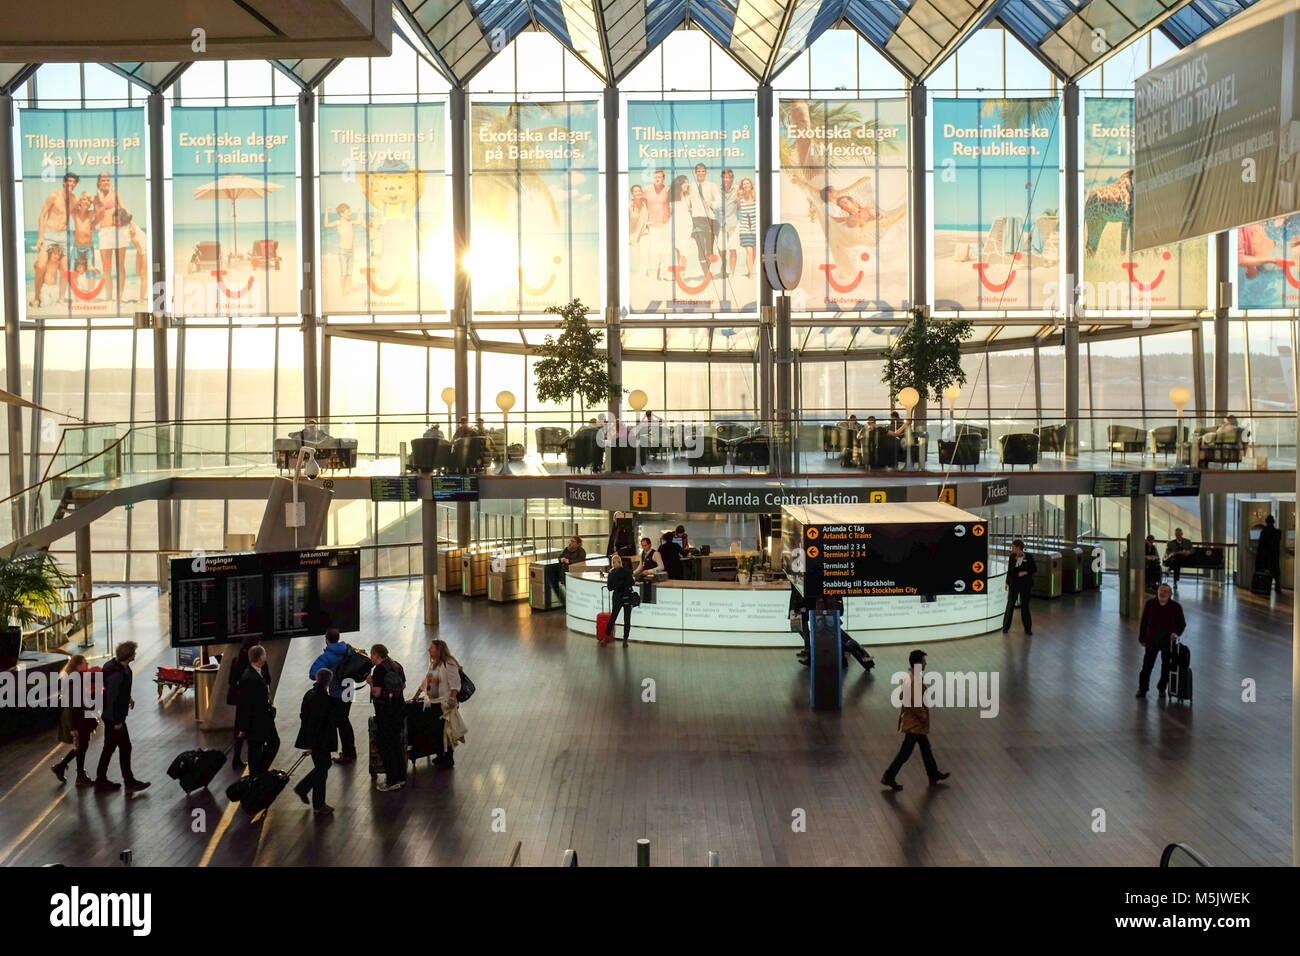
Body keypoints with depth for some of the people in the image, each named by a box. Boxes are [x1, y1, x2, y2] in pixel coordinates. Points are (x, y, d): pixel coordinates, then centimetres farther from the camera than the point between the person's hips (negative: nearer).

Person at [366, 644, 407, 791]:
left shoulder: (379, 669, -17)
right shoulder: (397, 666, 7)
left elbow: (377, 693, -19)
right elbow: (403, 686, 14)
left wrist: (370, 682, -3)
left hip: (385, 712, -8)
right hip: (399, 709, 8)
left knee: (384, 746, 2)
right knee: (396, 744, 18)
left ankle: (392, 781, 3)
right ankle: (401, 778, 24)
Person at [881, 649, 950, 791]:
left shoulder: (908, 676, 2)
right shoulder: (915, 682, -29)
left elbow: (902, 696, 11)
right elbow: (917, 706, -27)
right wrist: (925, 720, -14)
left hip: (913, 721, 10)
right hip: (915, 724, -10)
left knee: (926, 748, 22)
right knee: (905, 752, 2)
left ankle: (933, 775, 36)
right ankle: (888, 777, 11)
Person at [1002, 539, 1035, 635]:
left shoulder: (1029, 557, -5)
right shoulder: (1012, 557, 3)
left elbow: (1034, 569, 2)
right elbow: (1009, 570, 9)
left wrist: (1026, 572, -15)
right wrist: (1007, 583, 7)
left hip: (1025, 584, -1)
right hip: (1013, 584, 2)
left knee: (1025, 605, 4)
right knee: (1010, 605, 0)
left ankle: (1027, 628, 13)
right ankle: (1006, 627, 11)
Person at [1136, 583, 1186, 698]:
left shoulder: (1176, 607, -7)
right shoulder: (1150, 603, -3)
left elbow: (1182, 624, 2)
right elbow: (1144, 622, 3)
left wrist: (1176, 633, -18)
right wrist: (1142, 638, 3)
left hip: (1168, 642, 0)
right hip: (1152, 641, 0)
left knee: (1166, 667, 11)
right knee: (1147, 666, 4)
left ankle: (1162, 688, 28)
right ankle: (1142, 688, 16)